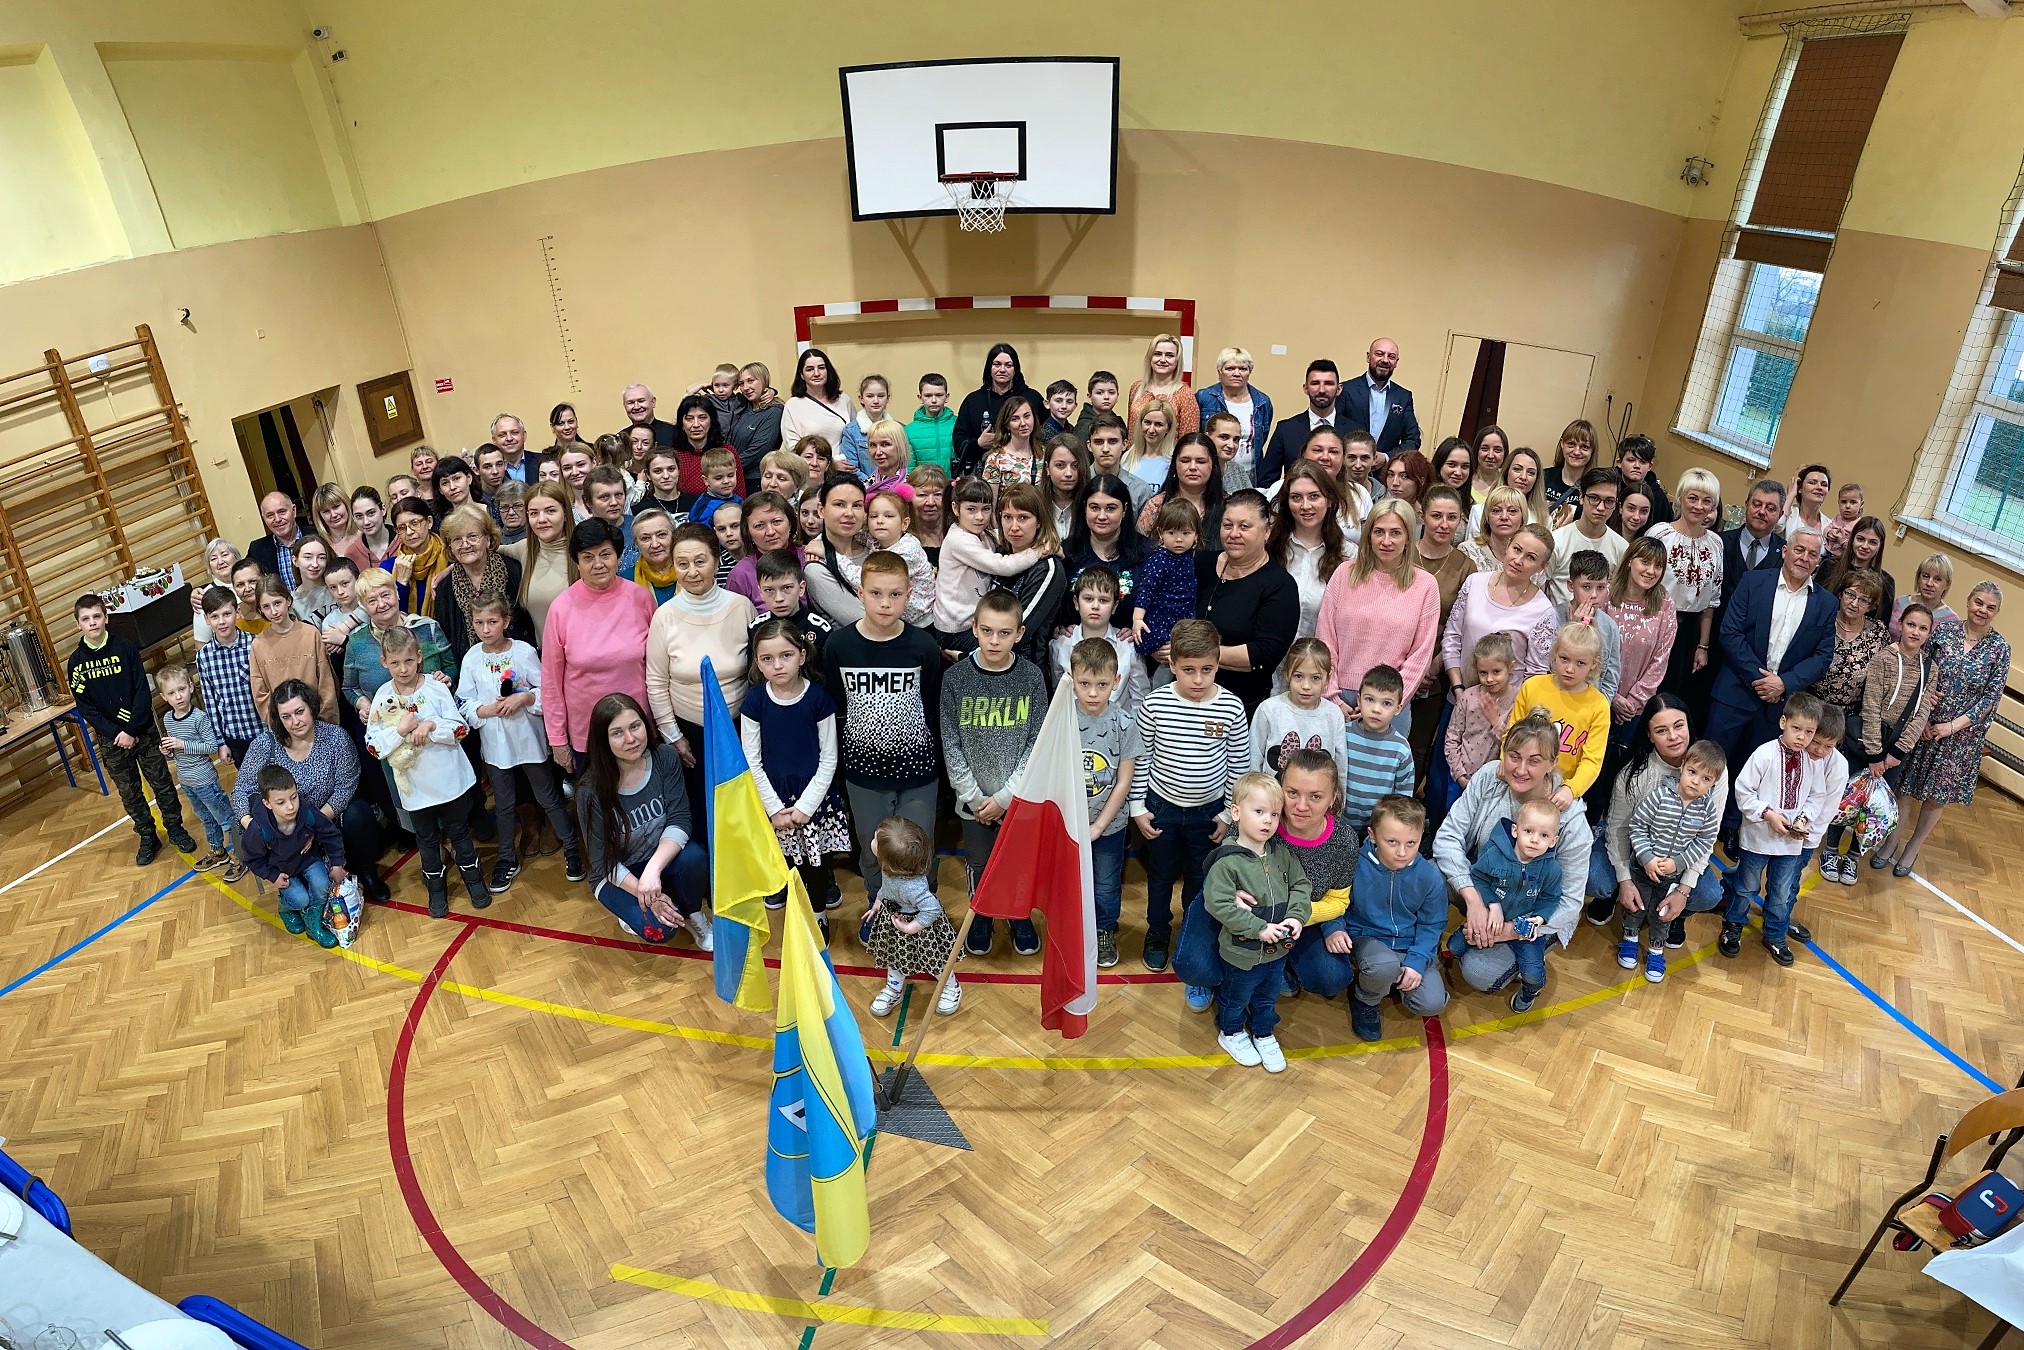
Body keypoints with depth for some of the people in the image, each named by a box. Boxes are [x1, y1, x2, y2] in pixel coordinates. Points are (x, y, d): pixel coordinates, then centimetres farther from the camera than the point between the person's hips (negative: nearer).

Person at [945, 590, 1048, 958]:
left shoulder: (1032, 677, -9)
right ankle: (980, 917, 41)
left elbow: (1036, 744, -8)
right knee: (979, 863, 14)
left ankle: (1020, 916, 40)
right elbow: (951, 745, -5)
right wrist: (973, 796, -10)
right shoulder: (956, 677, -9)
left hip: (1020, 796, 0)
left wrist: (1004, 796, -12)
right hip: (973, 798, 0)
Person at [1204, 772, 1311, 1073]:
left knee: (1268, 997, 27)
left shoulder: (1281, 853, -6)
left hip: (1279, 949, 5)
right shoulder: (1227, 862, -25)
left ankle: (1264, 1034, 51)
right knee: (1235, 998, 20)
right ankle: (1231, 1033, 46)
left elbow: (1301, 885, 1)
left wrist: (1297, 916, -16)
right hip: (1242, 951, -5)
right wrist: (1259, 928, -27)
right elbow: (1218, 904, -28)